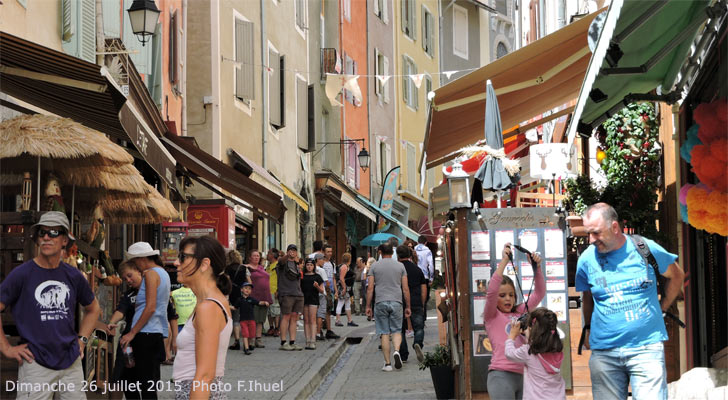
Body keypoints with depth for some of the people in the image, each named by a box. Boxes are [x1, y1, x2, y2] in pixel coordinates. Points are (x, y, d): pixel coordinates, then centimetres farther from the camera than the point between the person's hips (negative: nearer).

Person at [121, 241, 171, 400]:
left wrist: (132, 333, -16)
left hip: (147, 333, -10)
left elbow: (150, 308, -17)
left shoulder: (150, 274, -9)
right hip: (159, 333, 10)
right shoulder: (163, 273, 19)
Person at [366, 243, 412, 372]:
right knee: (397, 330, 11)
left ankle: (387, 363, 1)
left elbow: (370, 288, 1)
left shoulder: (375, 266, 4)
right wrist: (408, 306, 11)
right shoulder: (400, 266, 7)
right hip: (396, 302, 1)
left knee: (384, 333, 3)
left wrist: (368, 306, 6)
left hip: (381, 302, -1)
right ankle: (396, 351, -17)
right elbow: (405, 288, 5)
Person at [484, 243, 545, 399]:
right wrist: (504, 261, -16)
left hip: (524, 375, 5)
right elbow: (491, 291, -12)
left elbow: (539, 293, 12)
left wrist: (537, 267, -3)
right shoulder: (492, 316, 4)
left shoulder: (520, 312, 16)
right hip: (502, 375, -5)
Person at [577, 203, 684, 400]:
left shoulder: (646, 248, -3)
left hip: (646, 348, -2)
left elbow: (676, 276, 15)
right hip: (604, 352, 2)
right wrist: (588, 328, 17)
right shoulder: (586, 259, 3)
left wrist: (661, 308, 12)